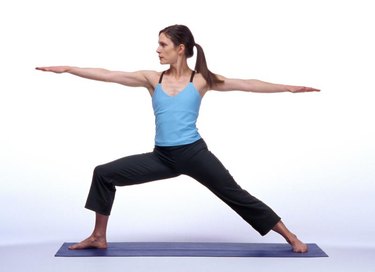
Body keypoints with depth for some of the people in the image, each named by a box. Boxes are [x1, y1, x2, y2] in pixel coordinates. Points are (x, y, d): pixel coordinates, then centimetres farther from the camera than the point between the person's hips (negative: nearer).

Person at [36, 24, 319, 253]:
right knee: (104, 174, -1)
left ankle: (291, 237, 13)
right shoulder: (152, 79, 5)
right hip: (162, 157, 4)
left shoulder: (201, 79, -1)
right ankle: (99, 237, 13)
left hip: (194, 153, -3)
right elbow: (107, 75, 3)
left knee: (237, 195, -2)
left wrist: (288, 87, -3)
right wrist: (66, 69, 0)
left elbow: (247, 84, -1)